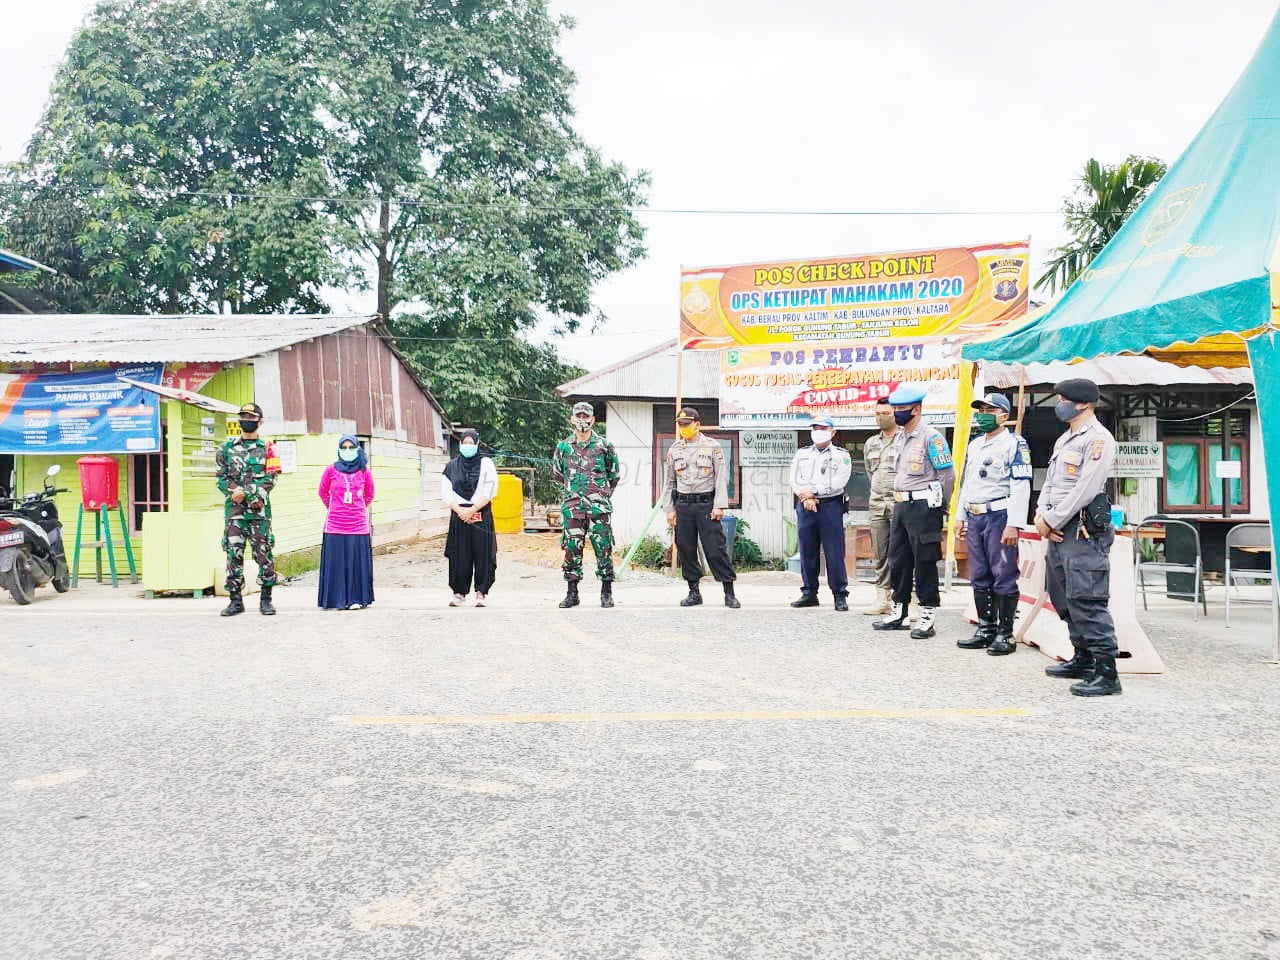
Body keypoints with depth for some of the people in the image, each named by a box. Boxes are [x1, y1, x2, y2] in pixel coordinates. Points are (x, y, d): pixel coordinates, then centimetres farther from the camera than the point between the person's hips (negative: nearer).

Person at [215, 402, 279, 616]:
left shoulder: (267, 448, 6)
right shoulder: (227, 447, 11)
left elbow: (269, 480, -3)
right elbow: (222, 478, 6)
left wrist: (245, 494, -14)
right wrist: (234, 493, -12)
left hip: (260, 511, -2)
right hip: (234, 511, 2)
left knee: (264, 554, -2)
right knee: (234, 554, 2)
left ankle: (266, 600, 6)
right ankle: (236, 600, 9)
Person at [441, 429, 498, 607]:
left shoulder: (486, 464, 3)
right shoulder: (451, 466, 10)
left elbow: (490, 492, -5)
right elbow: (446, 492, 5)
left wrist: (472, 510, -11)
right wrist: (459, 511, -9)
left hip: (482, 515, -2)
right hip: (458, 517, 2)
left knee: (482, 554, -3)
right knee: (459, 556, 1)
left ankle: (482, 592, 3)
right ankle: (459, 592, 9)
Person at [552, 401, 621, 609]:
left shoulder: (604, 446, 3)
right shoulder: (563, 447, 8)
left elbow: (615, 474, 14)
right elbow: (557, 474, 22)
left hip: (599, 507, -2)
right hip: (572, 507, 2)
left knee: (603, 549, -1)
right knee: (572, 549, 3)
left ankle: (606, 592, 7)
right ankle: (572, 592, 11)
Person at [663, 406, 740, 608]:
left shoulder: (712, 447, 3)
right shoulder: (674, 450, 11)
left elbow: (721, 478, -1)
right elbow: (668, 482, 13)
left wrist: (719, 506, -9)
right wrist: (670, 509, 7)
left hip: (706, 504, -3)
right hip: (683, 506, 3)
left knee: (716, 549, -6)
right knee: (686, 550, 4)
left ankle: (729, 593, -1)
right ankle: (694, 592, 15)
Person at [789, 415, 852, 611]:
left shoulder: (841, 455, 5)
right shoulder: (801, 454, 16)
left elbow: (838, 482, -9)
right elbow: (794, 480, 7)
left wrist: (813, 490, -11)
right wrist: (805, 497, -9)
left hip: (830, 506, -3)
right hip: (805, 506, 4)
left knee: (834, 552, -5)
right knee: (807, 551, 6)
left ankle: (840, 595, 1)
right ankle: (809, 593, 13)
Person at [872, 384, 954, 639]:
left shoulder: (931, 437, -12)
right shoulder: (899, 438, 15)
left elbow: (948, 475, -11)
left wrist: (937, 509, -3)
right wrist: (899, 501, 18)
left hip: (923, 506, -9)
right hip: (900, 505, 9)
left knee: (924, 563, -3)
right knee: (898, 561, 13)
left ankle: (927, 618, 4)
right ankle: (900, 613, 23)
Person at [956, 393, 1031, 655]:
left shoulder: (1014, 444, -7)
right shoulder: (974, 444, 18)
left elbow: (1021, 487, -13)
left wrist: (1014, 524, -20)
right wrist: (961, 517, 19)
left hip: (999, 516, -8)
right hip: (974, 516, 8)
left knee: (1004, 577, -4)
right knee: (980, 577, 11)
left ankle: (1005, 634, 2)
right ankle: (985, 630, 20)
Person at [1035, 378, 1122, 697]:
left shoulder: (1098, 439, -10)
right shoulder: (1064, 439, 20)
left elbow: (1085, 490, -17)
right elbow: (1050, 481, 19)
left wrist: (1052, 521, -13)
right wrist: (1041, 514, 2)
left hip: (1084, 530, -10)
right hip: (1058, 529, 10)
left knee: (1087, 601, -14)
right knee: (1064, 598, 15)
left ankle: (1106, 672, -12)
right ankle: (1083, 659, 27)